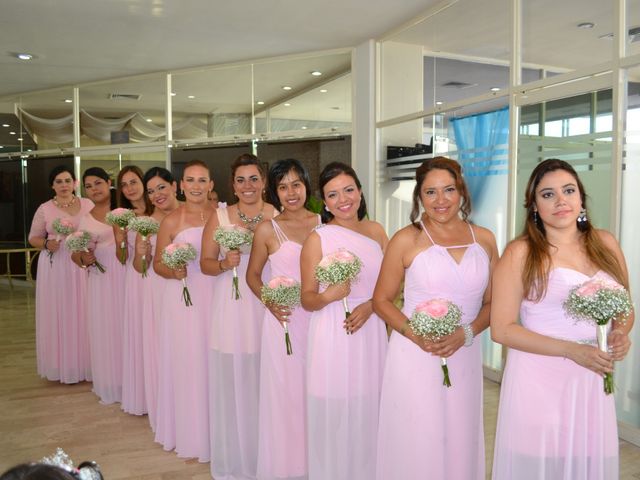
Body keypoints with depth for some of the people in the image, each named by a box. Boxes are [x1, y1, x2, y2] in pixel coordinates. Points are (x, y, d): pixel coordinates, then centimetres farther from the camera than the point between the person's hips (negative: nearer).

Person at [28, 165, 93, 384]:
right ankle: (62, 366, 13)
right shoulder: (45, 209, 3)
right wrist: (47, 244, -11)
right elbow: (33, 238, 9)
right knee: (58, 314, 2)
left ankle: (86, 364, 14)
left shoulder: (88, 204, 6)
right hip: (56, 268, -1)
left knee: (84, 313, 3)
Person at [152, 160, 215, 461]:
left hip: (216, 297, 2)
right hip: (183, 298, -2)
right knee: (187, 362, 3)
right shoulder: (171, 221, -2)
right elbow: (157, 263, 2)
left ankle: (215, 432, 25)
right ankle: (190, 434, 21)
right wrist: (173, 271, -16)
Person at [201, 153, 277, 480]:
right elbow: (205, 263, 5)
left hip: (268, 306, 0)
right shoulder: (219, 217, 5)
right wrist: (224, 264, -13)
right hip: (231, 308, 1)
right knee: (231, 381, 4)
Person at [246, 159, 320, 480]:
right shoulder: (267, 230, -1)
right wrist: (270, 302, -9)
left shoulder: (323, 223, 4)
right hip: (284, 319, -2)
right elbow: (253, 275, 7)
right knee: (285, 392, 4)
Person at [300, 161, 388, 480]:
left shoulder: (376, 231, 5)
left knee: (368, 416, 11)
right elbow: (307, 299, -3)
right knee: (334, 418, 4)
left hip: (371, 335, 3)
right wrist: (328, 296, -22)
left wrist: (370, 305, -9)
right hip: (333, 339, -3)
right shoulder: (317, 238, -6)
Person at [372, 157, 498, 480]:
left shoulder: (484, 239, 4)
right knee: (416, 445, 6)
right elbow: (382, 300, -1)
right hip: (415, 356, -3)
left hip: (464, 356, 3)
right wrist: (415, 334, -16)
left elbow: (491, 302, 10)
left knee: (461, 444, 13)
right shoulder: (407, 240, -5)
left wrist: (466, 333, -9)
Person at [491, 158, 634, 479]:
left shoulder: (606, 244, 5)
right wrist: (572, 350, -17)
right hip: (539, 380, -4)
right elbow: (501, 329, -10)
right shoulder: (520, 252, -8)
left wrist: (621, 334, -6)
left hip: (593, 381, 4)